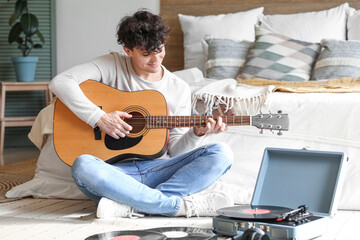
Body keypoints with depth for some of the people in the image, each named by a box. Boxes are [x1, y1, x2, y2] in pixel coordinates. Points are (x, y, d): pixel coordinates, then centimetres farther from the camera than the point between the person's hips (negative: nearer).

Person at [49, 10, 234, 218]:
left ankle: (131, 206, -31)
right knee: (82, 166, -37)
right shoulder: (113, 66, 2)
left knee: (221, 154, -20)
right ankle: (183, 205, -35)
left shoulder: (180, 89, 10)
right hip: (117, 171, -2)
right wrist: (100, 118, -18)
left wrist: (197, 134, -13)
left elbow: (175, 150, 8)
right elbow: (60, 83, -11)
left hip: (159, 170, 3)